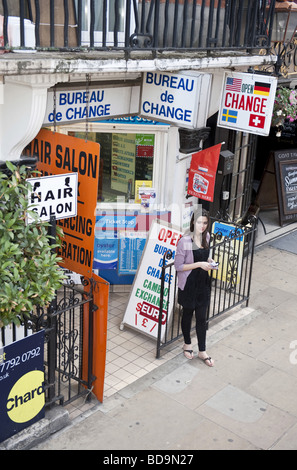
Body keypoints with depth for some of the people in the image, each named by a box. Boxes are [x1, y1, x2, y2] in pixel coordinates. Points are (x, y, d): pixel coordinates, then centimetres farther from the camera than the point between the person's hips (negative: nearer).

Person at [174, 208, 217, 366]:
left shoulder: (206, 236, 1)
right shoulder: (185, 241, -20)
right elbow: (178, 266, -18)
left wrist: (209, 261, -2)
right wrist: (199, 264, -23)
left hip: (203, 282, 5)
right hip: (189, 284, -5)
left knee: (201, 317, 9)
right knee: (188, 314, 15)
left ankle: (202, 351, 22)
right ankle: (187, 344, 37)